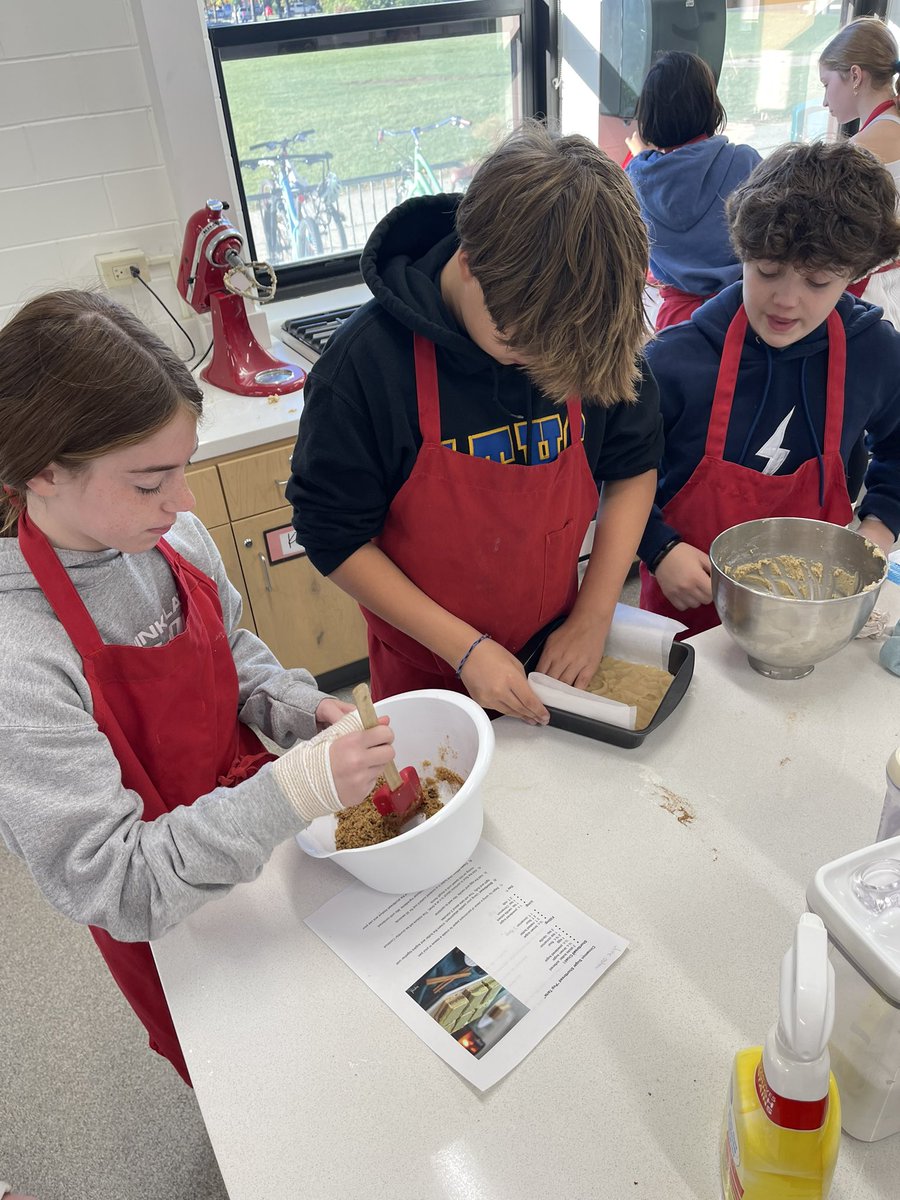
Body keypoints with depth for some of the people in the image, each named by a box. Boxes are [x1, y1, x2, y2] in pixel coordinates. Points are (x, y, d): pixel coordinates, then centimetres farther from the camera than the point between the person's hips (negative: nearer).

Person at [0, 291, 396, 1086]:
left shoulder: (172, 539, -15)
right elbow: (109, 886, -32)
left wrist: (305, 711, -14)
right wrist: (294, 788, -42)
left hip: (269, 824, 5)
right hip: (169, 926, -5)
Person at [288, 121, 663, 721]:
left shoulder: (591, 331, -15)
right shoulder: (370, 360, -24)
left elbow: (634, 467, -2)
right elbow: (335, 536, -18)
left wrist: (593, 616, -10)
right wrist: (463, 647, -21)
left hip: (558, 655, 3)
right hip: (428, 669, -2)